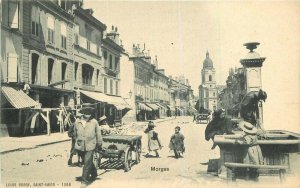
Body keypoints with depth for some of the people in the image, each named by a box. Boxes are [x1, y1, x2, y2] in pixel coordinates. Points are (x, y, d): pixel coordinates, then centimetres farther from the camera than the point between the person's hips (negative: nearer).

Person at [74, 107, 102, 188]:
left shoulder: (94, 122, -5)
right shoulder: (77, 122, 2)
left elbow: (98, 133, 2)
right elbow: (76, 134, 15)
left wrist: (99, 144, 6)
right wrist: (76, 143, 22)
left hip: (90, 146, -3)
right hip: (80, 146, 4)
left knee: (87, 163, -9)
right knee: (88, 162, 18)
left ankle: (84, 181, -1)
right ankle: (94, 174, 41)